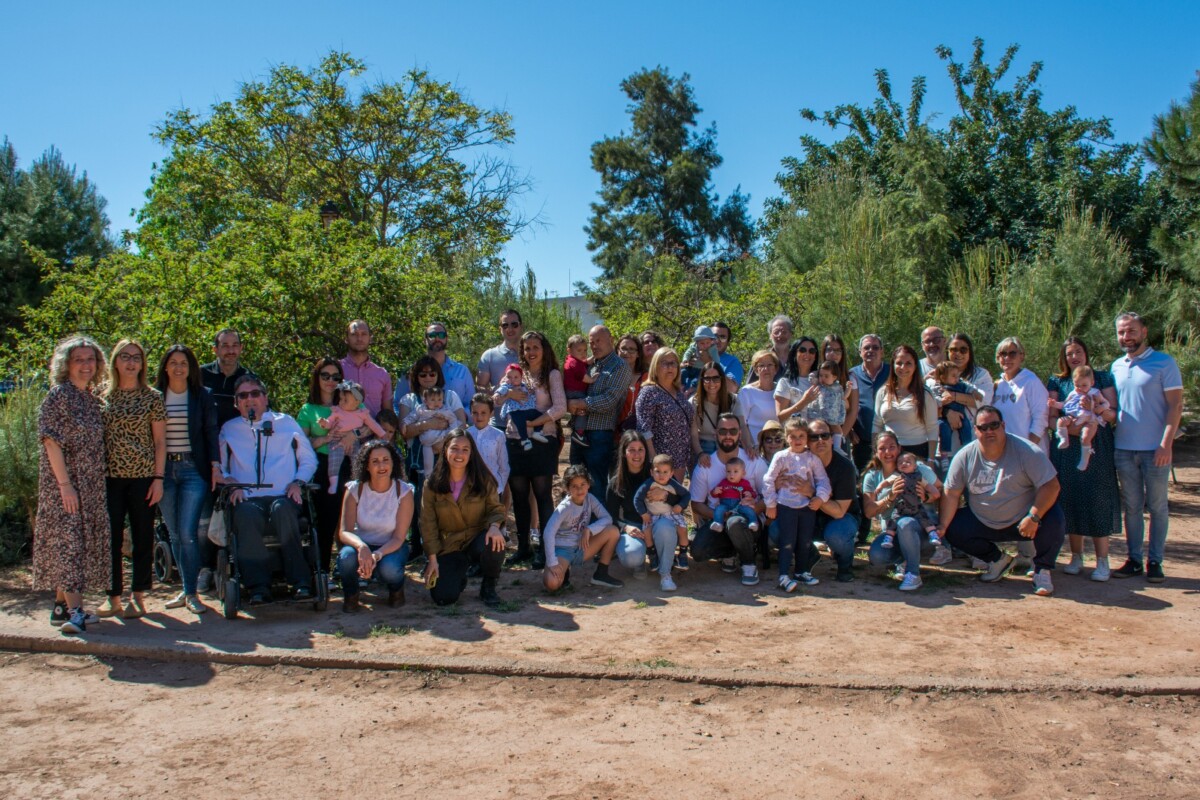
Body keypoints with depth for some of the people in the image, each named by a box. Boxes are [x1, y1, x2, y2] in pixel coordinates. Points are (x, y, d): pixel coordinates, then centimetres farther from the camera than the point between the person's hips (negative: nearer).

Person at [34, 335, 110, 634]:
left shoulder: (92, 399, 12)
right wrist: (65, 484, -19)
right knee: (67, 541, -10)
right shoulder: (58, 395, -8)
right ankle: (75, 611, -14)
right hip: (62, 482, -7)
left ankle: (62, 605, 18)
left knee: (83, 542, 9)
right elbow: (50, 440, -14)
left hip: (90, 485, 7)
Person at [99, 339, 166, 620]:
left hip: (143, 476, -2)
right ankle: (113, 596, 14)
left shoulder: (152, 397, 1)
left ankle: (137, 596, 14)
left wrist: (158, 478, -5)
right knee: (110, 536, 3)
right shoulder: (102, 396, 6)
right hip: (110, 477, 2)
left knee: (142, 537, 4)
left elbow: (159, 441, 1)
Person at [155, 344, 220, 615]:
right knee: (174, 534, 9)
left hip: (193, 469, -2)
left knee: (188, 533, -10)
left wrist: (215, 465, -8)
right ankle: (185, 588, 20)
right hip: (163, 470, 2)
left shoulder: (203, 396, 4)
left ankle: (191, 593, -1)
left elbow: (211, 433, 3)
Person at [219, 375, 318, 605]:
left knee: (281, 509, -37)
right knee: (247, 515, -36)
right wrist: (230, 482, -5)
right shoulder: (228, 429, 22)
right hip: (248, 499, 0)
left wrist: (297, 482, 0)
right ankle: (258, 586, -36)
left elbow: (309, 459, 18)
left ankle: (300, 582, -36)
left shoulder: (286, 422, 21)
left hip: (283, 498, 0)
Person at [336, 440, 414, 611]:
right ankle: (350, 595, -1)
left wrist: (376, 556, -37)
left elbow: (398, 538, -17)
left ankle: (396, 590, 4)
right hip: (362, 545, 1)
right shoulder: (355, 489, -12)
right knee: (347, 557, -34)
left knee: (389, 568, -35)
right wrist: (361, 546, -40)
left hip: (391, 547, -1)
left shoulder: (404, 491, -15)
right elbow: (344, 532, -17)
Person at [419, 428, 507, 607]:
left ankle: (488, 588, -5)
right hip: (448, 547, 0)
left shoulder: (483, 479, -5)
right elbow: (428, 524, -2)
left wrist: (494, 525, -27)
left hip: (477, 539, 0)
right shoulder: (432, 484, -5)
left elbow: (496, 508, -2)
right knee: (443, 597, -19)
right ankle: (459, 578, 22)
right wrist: (433, 559, -7)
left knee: (495, 543, -37)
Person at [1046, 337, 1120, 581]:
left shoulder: (1103, 378, 9)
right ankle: (1076, 557, 13)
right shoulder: (1056, 382, 13)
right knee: (1070, 499, 2)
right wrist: (1066, 427, -16)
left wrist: (1099, 409, -20)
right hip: (1066, 449, 2)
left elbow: (1113, 413, 1)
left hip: (1097, 449, -2)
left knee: (1097, 499, -7)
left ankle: (1102, 561, -1)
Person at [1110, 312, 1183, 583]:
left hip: (1155, 449, -4)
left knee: (1157, 507, 4)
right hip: (1124, 449, 4)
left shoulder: (1164, 363, -4)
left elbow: (1175, 404, -9)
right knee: (1132, 507, 9)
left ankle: (1155, 561, 12)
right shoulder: (1116, 366, 11)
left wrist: (1166, 443, -16)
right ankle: (1134, 559, 17)